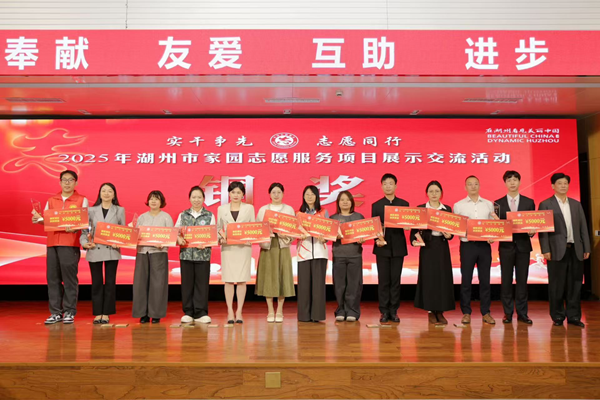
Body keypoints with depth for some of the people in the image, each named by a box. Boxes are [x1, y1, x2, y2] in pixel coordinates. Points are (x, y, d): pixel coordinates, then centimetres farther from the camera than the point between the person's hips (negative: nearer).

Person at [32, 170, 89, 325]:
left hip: (71, 244, -4)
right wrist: (38, 219, -9)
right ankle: (55, 312, 10)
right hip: (52, 243, 4)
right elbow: (46, 220, 13)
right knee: (52, 278, 3)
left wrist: (75, 228, -20)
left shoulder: (82, 200, 5)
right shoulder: (51, 201, 16)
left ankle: (69, 312, 4)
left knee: (69, 278, -3)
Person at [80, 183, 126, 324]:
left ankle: (106, 313, 11)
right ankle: (97, 313, 13)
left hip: (112, 250, 0)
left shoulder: (120, 210, 6)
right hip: (94, 250, 0)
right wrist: (85, 243, -11)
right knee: (96, 282, 4)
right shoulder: (91, 210, 7)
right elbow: (85, 230, 6)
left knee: (110, 282, 2)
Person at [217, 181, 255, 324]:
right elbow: (218, 228, 11)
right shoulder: (222, 209, 10)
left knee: (242, 280, -1)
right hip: (227, 247, 1)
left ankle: (239, 312, 8)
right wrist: (220, 238, -9)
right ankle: (230, 312, 7)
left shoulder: (249, 208, 8)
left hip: (244, 247, 0)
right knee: (228, 280, 0)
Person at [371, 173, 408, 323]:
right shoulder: (376, 205, 6)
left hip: (398, 247, 1)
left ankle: (394, 311, 13)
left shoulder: (404, 204, 7)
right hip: (382, 247, 0)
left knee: (395, 280, 5)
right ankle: (384, 311, 9)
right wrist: (377, 239, -15)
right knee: (383, 281, 2)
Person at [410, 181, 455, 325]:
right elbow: (414, 228, -2)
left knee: (443, 278, 2)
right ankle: (431, 312, 11)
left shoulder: (447, 209, 8)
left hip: (442, 246, 2)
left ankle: (440, 311, 13)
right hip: (427, 246, -2)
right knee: (429, 277, 0)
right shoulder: (420, 208, 1)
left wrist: (449, 235, -13)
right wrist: (414, 240, -18)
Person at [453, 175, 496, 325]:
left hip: (485, 245, 2)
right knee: (466, 279, 2)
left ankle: (486, 312, 15)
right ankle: (466, 312, 11)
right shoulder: (458, 205, 4)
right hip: (467, 245, -1)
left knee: (485, 279, 6)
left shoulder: (489, 204, 9)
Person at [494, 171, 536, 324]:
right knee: (506, 280, 4)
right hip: (506, 246, -1)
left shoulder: (529, 202, 6)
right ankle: (508, 313, 12)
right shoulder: (498, 203, 4)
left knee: (522, 280, 5)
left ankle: (522, 313, 13)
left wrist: (532, 231, -14)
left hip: (523, 245, 1)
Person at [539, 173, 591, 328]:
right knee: (557, 285, 2)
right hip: (557, 250, -4)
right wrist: (545, 250, -12)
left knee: (575, 284, 6)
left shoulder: (576, 204, 14)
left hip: (576, 250, 4)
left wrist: (587, 248, 6)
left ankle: (573, 316, 15)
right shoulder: (545, 204, 1)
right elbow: (543, 229, -5)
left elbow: (583, 227, 13)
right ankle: (558, 316, 12)